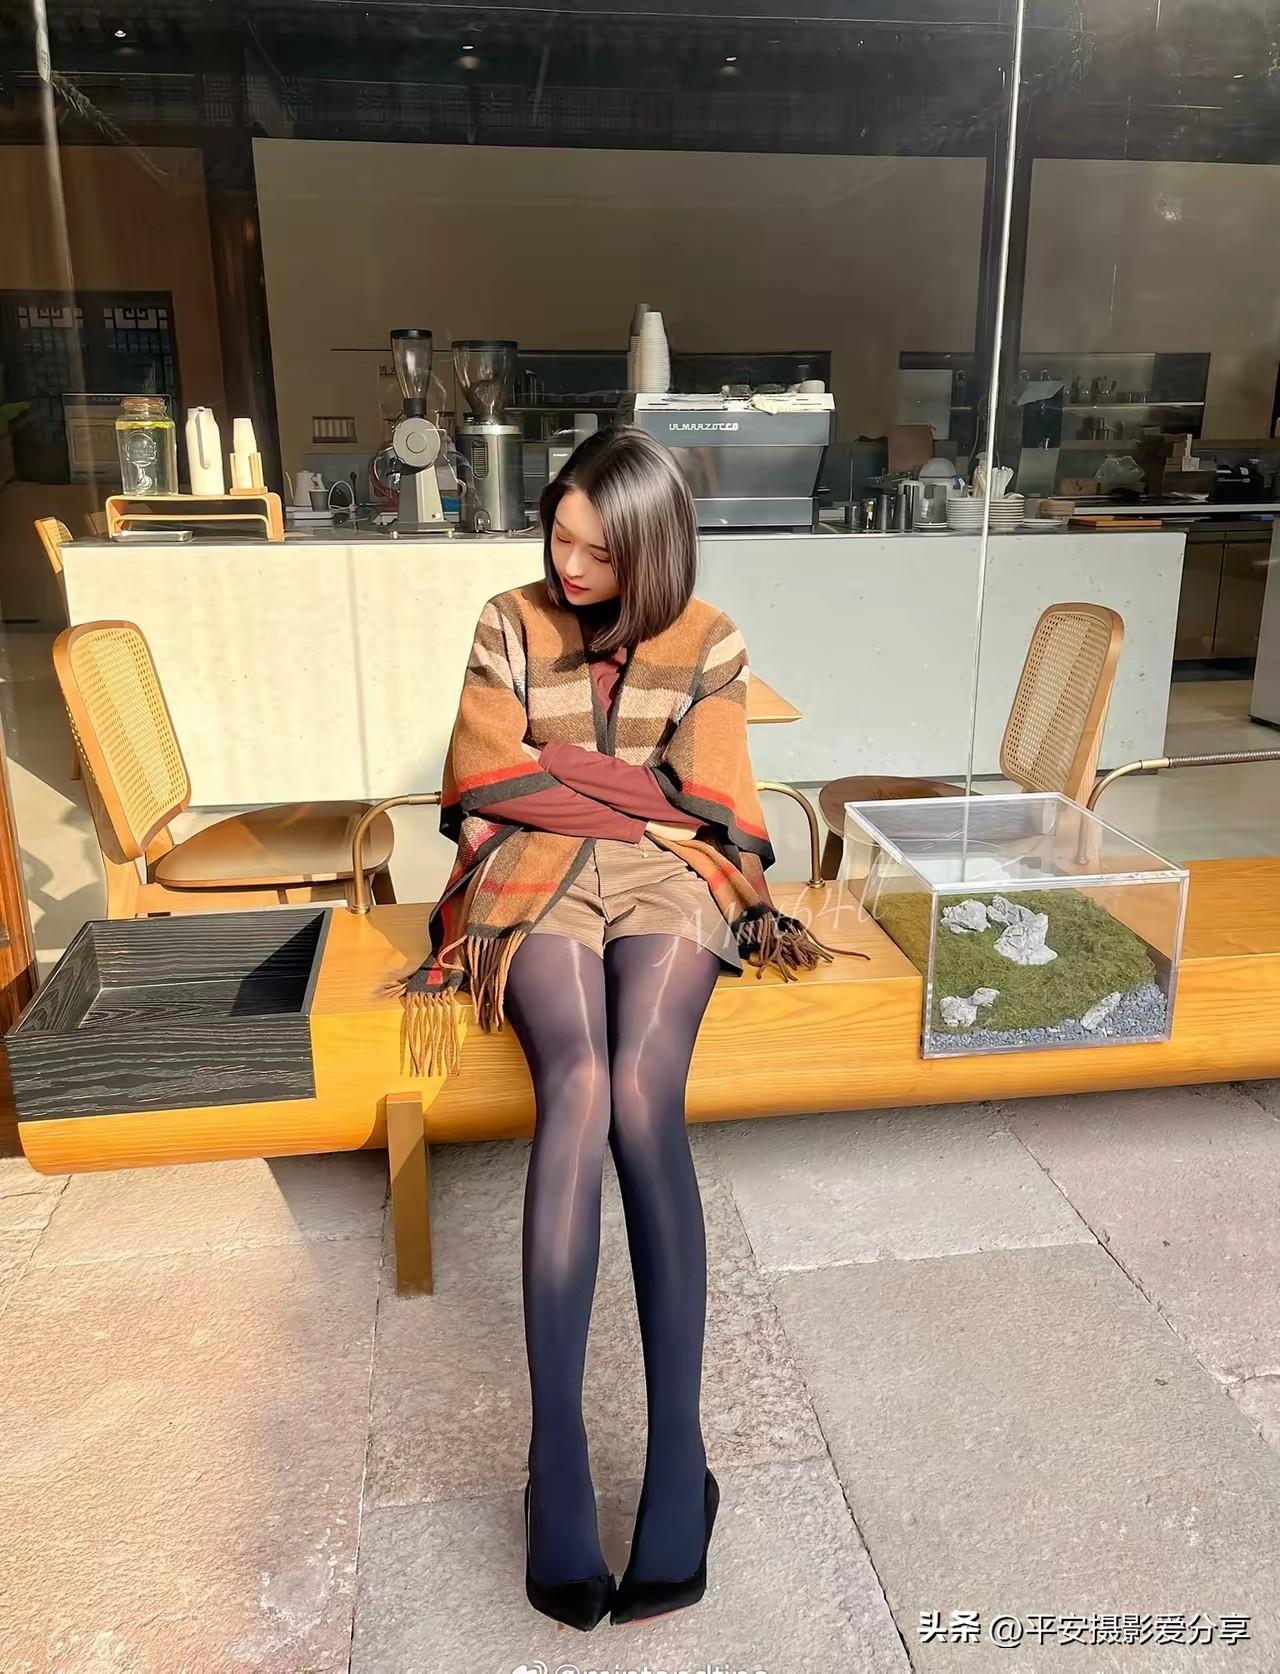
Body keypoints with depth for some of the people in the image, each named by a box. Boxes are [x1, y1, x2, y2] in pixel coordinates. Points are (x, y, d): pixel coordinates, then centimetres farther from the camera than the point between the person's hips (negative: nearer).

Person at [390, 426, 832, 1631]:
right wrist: (639, 796, -5)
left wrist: (559, 779, -3)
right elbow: (490, 798, 2)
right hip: (538, 877, 0)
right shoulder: (508, 628, 9)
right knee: (580, 1088, -29)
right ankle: (557, 1457, -28)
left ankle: (676, 1452, -26)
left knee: (639, 1093, -29)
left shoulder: (708, 645, 8)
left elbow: (706, 814, 3)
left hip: (665, 877, 0)